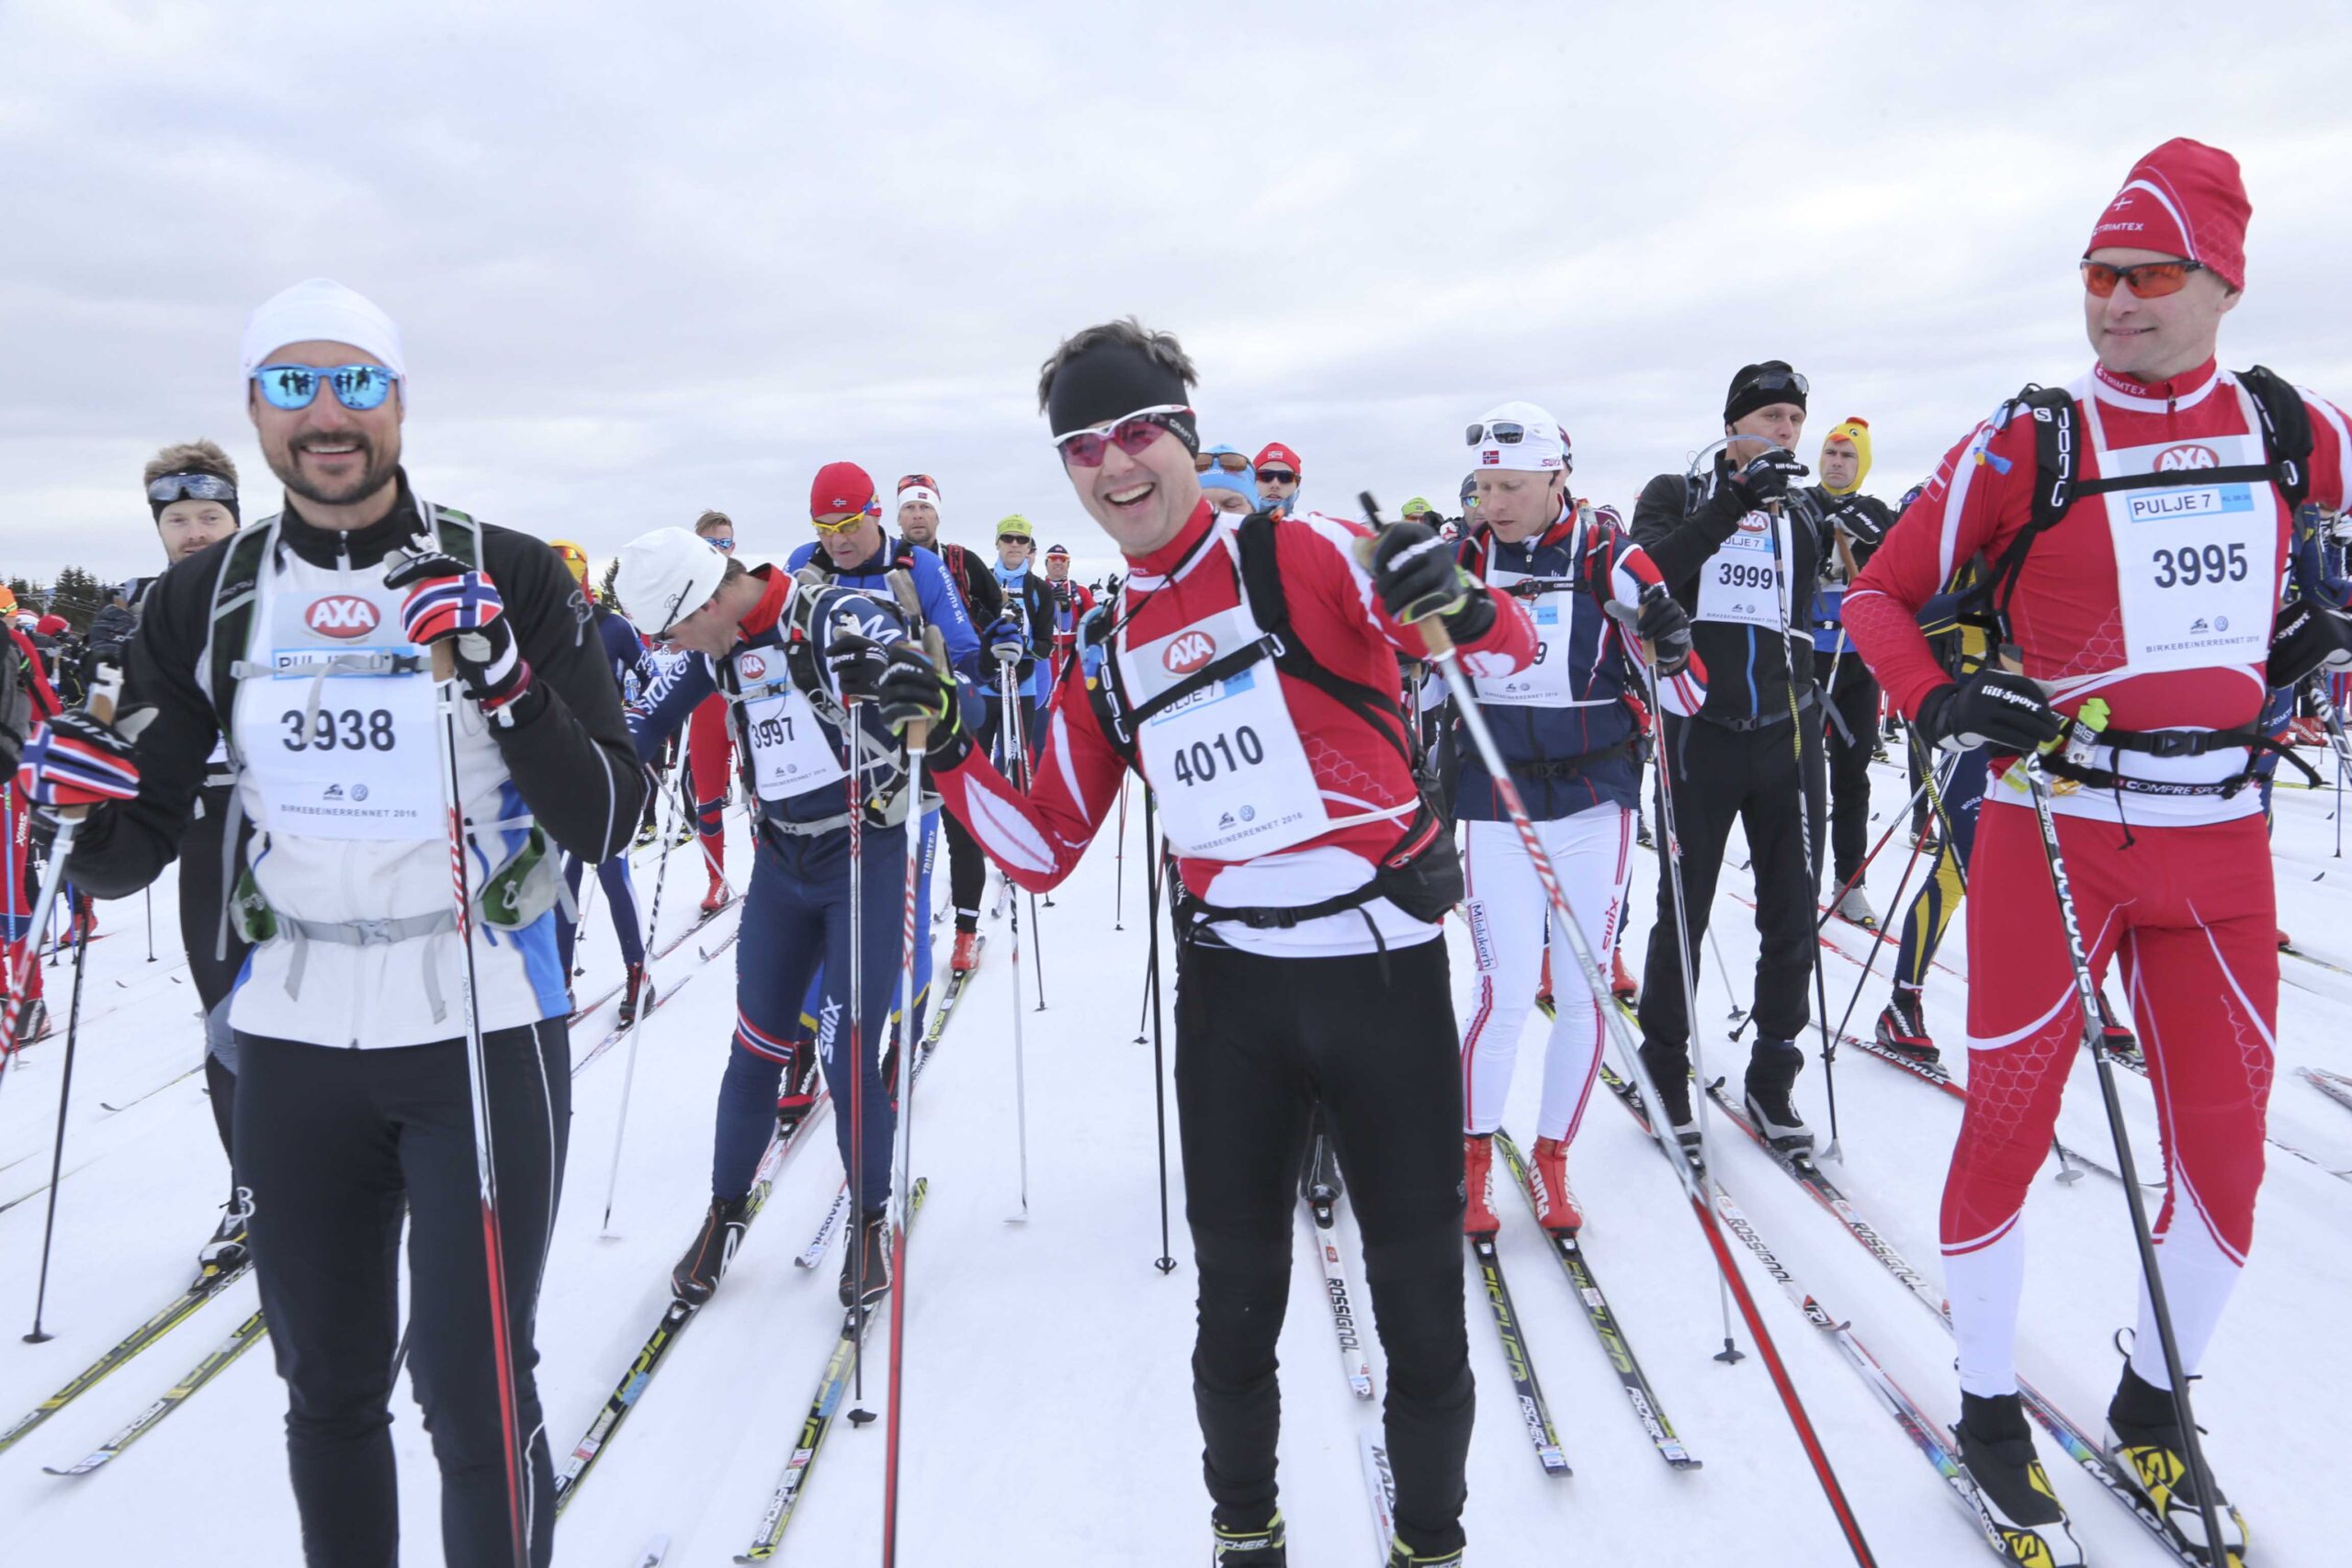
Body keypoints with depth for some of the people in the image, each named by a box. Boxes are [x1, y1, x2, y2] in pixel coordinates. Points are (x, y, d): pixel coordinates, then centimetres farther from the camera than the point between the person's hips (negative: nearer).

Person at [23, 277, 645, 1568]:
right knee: (327, 1389, 16)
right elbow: (138, 846, 5)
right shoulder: (204, 601, 4)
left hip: (482, 1028, -3)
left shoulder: (507, 577, -6)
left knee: (472, 1387, 0)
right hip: (293, 1037, 4)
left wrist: (507, 685, -25)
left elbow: (606, 821, -10)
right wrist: (84, 815, -17)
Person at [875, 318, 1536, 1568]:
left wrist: (1462, 608, -29)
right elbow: (1043, 853, 12)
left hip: (1383, 965, -3)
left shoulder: (1302, 556, -5)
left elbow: (1509, 659, -8)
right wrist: (947, 753, 0)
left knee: (1418, 1293, 8)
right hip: (1230, 983, 4)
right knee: (1235, 1294, 13)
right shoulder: (1101, 651, 9)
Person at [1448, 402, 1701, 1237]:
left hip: (1595, 803, 0)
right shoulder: (1463, 560, -1)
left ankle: (1551, 1156, 24)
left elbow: (1686, 699, -5)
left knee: (1584, 991, 6)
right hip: (1495, 807, 0)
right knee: (1506, 989, -6)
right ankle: (1474, 1152, 15)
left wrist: (1671, 645, -26)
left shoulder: (1609, 559, -6)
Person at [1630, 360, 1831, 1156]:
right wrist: (1734, 502, -21)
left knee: (1792, 914, 6)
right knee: (1682, 912, 2)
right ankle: (1664, 1071, 17)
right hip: (1700, 731, -3)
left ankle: (1772, 1077, 19)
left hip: (1787, 733, 3)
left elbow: (1835, 593, -3)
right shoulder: (1677, 495, 4)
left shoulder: (1805, 510, 13)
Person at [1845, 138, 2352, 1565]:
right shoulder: (2026, 445, -6)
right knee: (2010, 1123, 3)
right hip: (2055, 834, -3)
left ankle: (2155, 1408, 31)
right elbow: (1879, 595, -2)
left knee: (2228, 1145, 9)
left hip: (2222, 840, 4)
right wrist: (1939, 702, -18)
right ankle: (1992, 1412, 23)